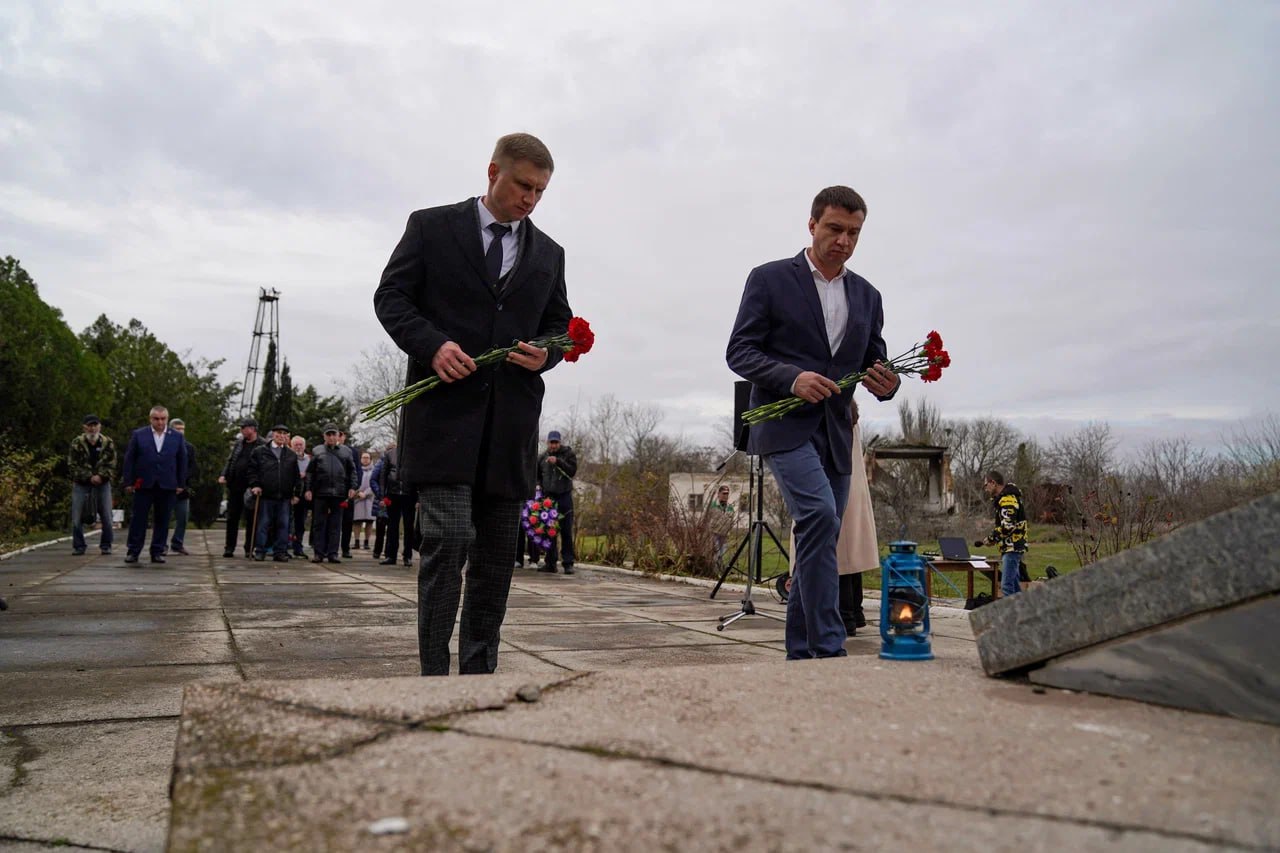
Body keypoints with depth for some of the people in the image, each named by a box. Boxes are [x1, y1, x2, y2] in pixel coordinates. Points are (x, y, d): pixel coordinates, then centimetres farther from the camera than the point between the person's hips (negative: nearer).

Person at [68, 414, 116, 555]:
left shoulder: (108, 443, -1)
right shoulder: (77, 443, -3)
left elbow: (111, 465, -1)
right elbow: (72, 465, -5)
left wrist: (100, 476, -18)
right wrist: (89, 477, -14)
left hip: (102, 484, 0)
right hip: (81, 484, 0)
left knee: (106, 517, 0)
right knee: (77, 518, 0)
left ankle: (106, 545, 12)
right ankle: (78, 546, 12)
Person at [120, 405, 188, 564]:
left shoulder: (177, 437, 7)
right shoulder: (138, 435, 4)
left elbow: (182, 461, 9)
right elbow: (129, 459, 3)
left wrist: (180, 484, 5)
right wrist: (128, 482, -1)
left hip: (167, 486, 1)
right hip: (144, 484, -1)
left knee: (162, 520, 5)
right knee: (139, 518, 2)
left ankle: (157, 552, 12)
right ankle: (133, 551, 11)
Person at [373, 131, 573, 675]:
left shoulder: (549, 253, 17)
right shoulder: (432, 227, 7)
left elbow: (560, 326, 20)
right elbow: (391, 297, 4)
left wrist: (547, 354, -4)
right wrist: (432, 345, -14)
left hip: (511, 419, 4)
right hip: (445, 407, -4)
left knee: (497, 555, 6)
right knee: (449, 539, -13)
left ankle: (479, 675, 17)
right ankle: (434, 672, -1)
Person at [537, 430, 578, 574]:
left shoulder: (568, 453, 2)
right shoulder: (543, 457, 11)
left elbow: (572, 470, -11)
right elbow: (536, 474, 22)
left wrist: (558, 462, -20)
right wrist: (538, 484, 4)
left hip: (564, 496, -3)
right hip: (548, 497, 3)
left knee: (566, 532, -3)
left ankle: (568, 563, 0)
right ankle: (550, 562, 9)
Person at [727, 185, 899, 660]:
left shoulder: (867, 296, 15)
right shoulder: (770, 280, 1)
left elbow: (873, 365, 16)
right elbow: (739, 351, -4)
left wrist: (885, 383, -9)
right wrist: (792, 377, -20)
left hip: (835, 433, 6)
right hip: (785, 425, -5)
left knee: (819, 540, 7)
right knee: (820, 515, -25)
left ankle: (800, 654, 17)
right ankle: (828, 648, -19)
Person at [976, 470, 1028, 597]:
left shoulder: (1007, 499, -16)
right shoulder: (1009, 496, 18)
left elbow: (1007, 526, -24)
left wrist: (989, 539, -16)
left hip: (1012, 548, -11)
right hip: (1012, 548, 11)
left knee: (1006, 586, -13)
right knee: (1014, 585, 17)